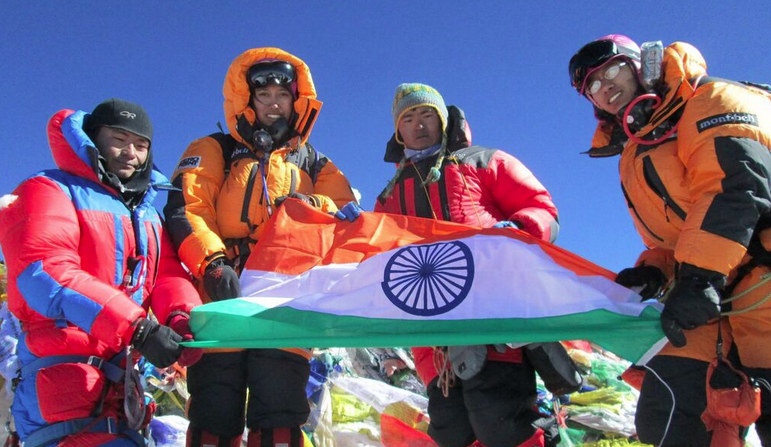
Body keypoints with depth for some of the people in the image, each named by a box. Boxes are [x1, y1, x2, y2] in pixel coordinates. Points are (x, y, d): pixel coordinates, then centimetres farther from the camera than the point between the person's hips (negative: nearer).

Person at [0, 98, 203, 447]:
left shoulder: (146, 213, 21)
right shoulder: (49, 193, -3)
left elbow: (169, 274, 7)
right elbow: (45, 275, -18)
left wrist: (182, 318, -17)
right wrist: (136, 327, -26)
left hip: (118, 377, 8)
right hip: (62, 369, -8)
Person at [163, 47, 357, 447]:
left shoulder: (314, 165, 26)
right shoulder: (214, 152, 17)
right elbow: (184, 209, 2)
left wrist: (312, 206, -6)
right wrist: (212, 262, -16)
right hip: (223, 298, -1)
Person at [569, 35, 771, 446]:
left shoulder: (708, 99, 1)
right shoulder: (634, 158, 26)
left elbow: (738, 183, -15)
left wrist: (700, 274, -22)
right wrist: (654, 269, 5)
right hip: (711, 304, 8)